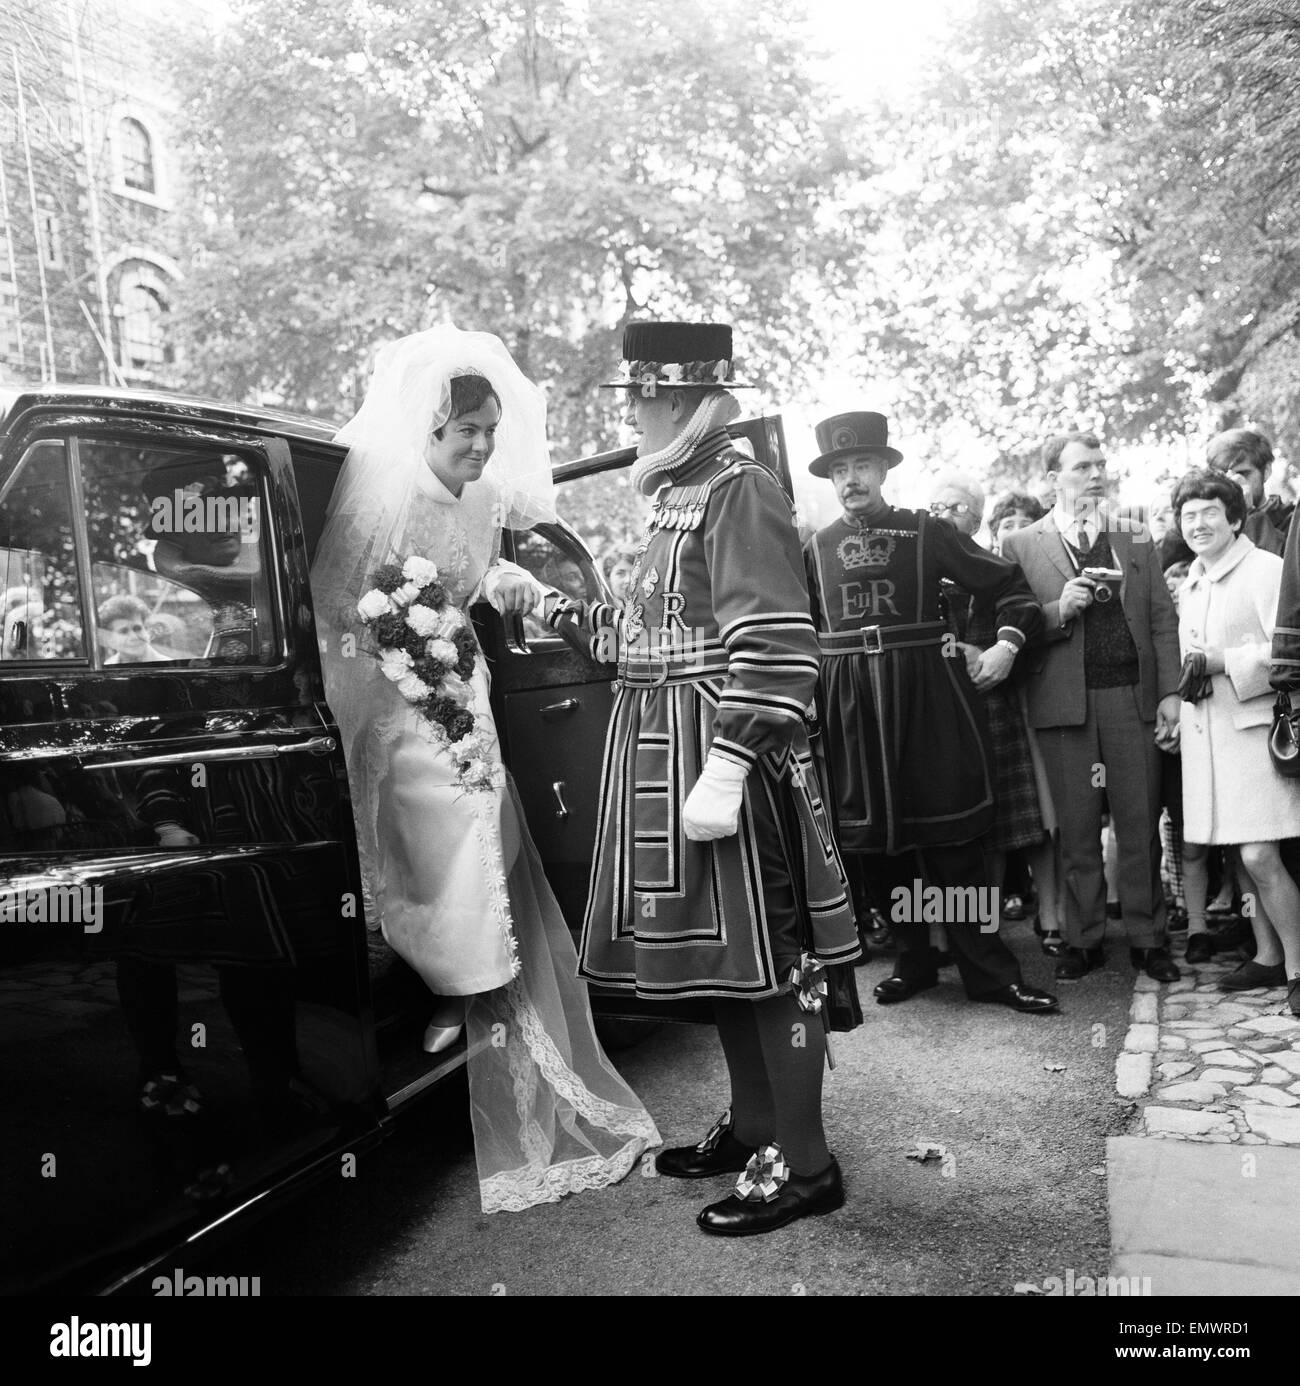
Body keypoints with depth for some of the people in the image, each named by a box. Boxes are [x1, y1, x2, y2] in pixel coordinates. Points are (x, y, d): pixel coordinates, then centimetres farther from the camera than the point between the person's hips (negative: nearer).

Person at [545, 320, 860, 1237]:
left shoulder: (739, 489, -12)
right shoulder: (679, 494, 17)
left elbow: (774, 648, -21)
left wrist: (723, 772, -25)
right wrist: (554, 607, 16)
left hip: (720, 754, -10)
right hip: (666, 752, 10)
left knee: (766, 955, 1)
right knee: (719, 950, 17)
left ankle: (804, 1162, 15)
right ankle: (753, 1124, 33)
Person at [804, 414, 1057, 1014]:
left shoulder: (927, 531, 2)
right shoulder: (816, 548, 9)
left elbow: (1006, 581, 6)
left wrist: (1007, 641, -8)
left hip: (927, 693, -2)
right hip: (850, 705, 3)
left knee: (953, 837, 1)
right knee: (877, 840, 8)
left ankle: (988, 970, 12)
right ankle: (913, 961, 24)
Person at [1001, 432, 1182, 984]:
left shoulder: (1136, 540, 13)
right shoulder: (1021, 544, 5)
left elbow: (1163, 621, 9)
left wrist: (1170, 693, 0)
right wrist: (1058, 610, -17)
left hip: (1133, 697, 2)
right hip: (1064, 702, -2)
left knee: (1141, 825, 5)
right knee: (1076, 829, 5)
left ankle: (1147, 938, 17)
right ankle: (1083, 939, 17)